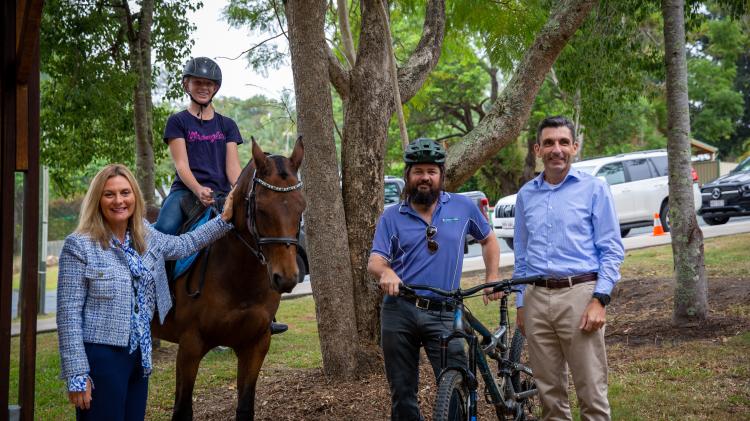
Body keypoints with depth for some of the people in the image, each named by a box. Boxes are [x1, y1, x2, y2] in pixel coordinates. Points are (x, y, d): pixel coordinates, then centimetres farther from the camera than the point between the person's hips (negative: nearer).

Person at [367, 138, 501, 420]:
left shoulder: (463, 207, 7)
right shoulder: (391, 217, 5)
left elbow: (488, 239, 21)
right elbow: (374, 261, -4)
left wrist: (492, 278, 10)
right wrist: (385, 271, -27)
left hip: (442, 313, -1)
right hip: (399, 311, 1)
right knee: (402, 393, 8)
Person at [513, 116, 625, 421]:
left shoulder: (594, 189, 2)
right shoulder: (526, 194, 13)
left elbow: (612, 250, -2)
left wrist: (599, 300, -11)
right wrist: (520, 304, 15)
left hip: (579, 294, -4)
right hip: (536, 298, 4)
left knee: (591, 392, -3)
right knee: (549, 390, 10)